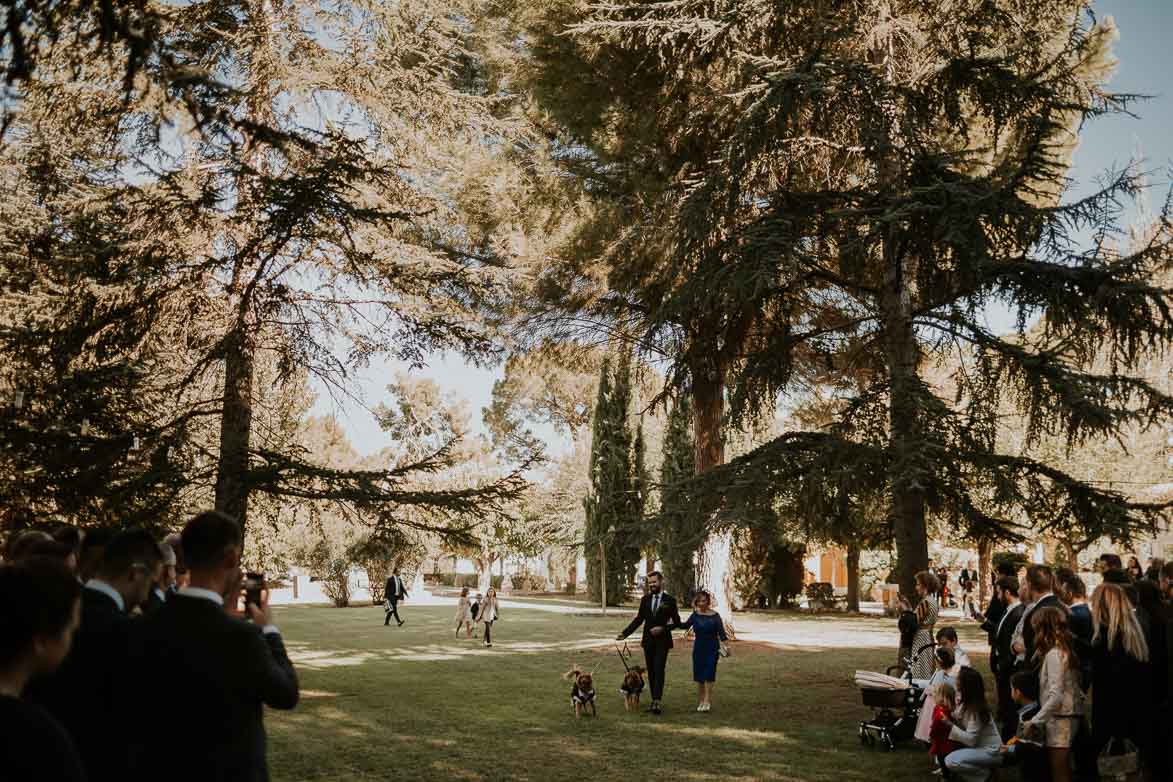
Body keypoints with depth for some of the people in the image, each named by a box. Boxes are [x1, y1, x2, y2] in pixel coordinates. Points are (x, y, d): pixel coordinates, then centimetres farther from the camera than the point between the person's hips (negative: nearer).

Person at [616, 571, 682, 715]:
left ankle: (657, 701, -22)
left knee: (659, 670, -14)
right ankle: (654, 700, 16)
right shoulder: (645, 599, 7)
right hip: (648, 641, 4)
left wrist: (663, 628, -14)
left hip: (662, 641, -4)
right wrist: (624, 633, -2)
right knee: (651, 671, 8)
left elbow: (677, 622, 1)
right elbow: (638, 619, 8)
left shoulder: (670, 600, -2)